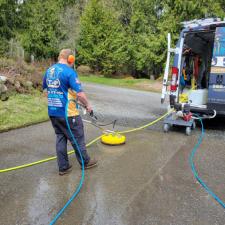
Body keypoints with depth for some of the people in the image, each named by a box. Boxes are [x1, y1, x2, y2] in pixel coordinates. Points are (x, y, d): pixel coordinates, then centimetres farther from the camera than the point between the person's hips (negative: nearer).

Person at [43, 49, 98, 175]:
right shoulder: (69, 72, -16)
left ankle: (63, 167, 22)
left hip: (53, 112, 7)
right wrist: (88, 105, -5)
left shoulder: (49, 71, 8)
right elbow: (79, 93, -20)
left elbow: (46, 90, 18)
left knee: (60, 138, 16)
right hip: (68, 113, -7)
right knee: (77, 138, 9)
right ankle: (85, 162, 27)